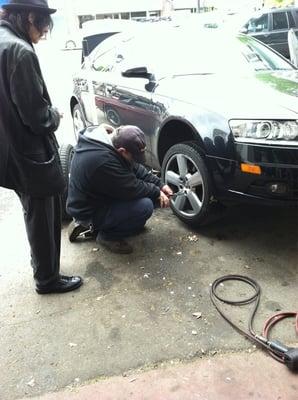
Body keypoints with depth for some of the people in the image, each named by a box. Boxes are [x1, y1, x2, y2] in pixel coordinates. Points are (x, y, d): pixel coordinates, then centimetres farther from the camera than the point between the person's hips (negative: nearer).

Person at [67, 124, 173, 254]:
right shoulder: (103, 160, -35)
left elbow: (136, 168, 4)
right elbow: (132, 189, -25)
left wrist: (159, 184, -2)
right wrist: (157, 192, -9)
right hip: (89, 212, -10)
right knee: (145, 206, -23)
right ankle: (108, 236, -1)